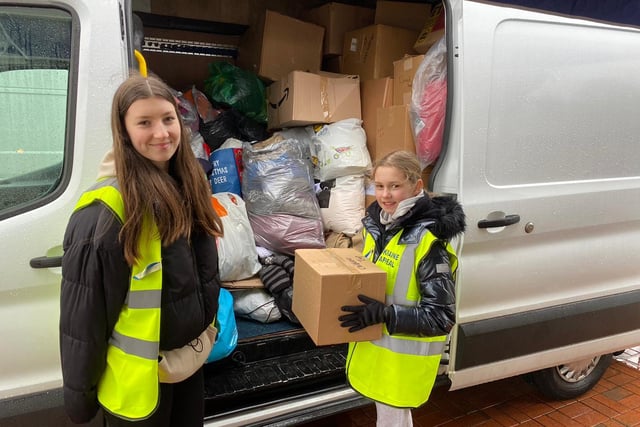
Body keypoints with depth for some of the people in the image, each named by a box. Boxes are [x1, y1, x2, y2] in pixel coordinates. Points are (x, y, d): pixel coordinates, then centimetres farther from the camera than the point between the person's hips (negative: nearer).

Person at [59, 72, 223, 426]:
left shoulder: (188, 184, -2)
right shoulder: (105, 210, -25)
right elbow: (83, 314, -18)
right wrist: (81, 392, -10)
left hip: (190, 358, 7)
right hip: (136, 374, -6)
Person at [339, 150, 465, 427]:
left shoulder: (428, 241, -24)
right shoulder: (376, 223, 0)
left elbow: (442, 316, -22)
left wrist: (384, 314, -30)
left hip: (405, 350, -7)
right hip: (374, 342, 7)